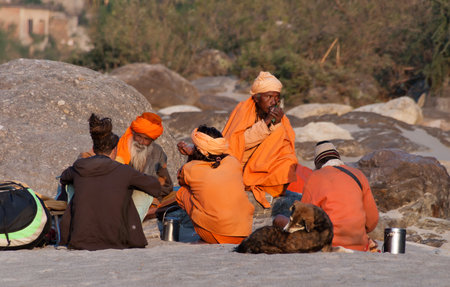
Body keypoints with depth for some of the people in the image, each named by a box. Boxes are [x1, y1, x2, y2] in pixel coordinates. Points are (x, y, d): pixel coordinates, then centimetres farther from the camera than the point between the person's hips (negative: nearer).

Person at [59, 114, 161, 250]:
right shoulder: (123, 172, -6)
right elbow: (155, 186, 10)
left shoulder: (78, 169, 3)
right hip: (115, 241, -3)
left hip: (80, 240, 3)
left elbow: (63, 179, 29)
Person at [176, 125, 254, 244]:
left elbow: (181, 180, 21)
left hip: (216, 237, -4)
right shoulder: (233, 162, 3)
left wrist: (190, 158, 35)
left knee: (182, 192, 12)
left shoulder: (190, 169, -7)